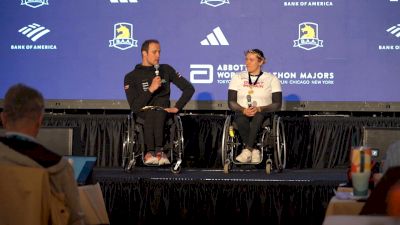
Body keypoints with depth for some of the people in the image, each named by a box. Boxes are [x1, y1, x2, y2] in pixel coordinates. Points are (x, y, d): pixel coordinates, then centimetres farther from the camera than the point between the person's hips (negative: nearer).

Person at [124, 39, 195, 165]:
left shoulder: (166, 70, 11)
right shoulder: (131, 77, 4)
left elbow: (189, 88, 12)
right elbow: (135, 107, -6)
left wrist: (177, 108, 1)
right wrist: (151, 89, -14)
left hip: (163, 112, 1)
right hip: (143, 114, -1)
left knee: (157, 112, -36)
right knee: (150, 112, -37)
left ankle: (151, 153, -42)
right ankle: (159, 151, -41)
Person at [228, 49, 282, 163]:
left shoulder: (272, 79, 7)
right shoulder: (237, 77, 13)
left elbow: (277, 104, -2)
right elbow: (231, 102, 5)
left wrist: (259, 109, -19)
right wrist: (243, 110, -16)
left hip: (263, 114, -1)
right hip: (242, 113, 1)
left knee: (258, 116, -39)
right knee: (241, 119, -36)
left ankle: (247, 150, -43)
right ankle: (254, 151, -33)